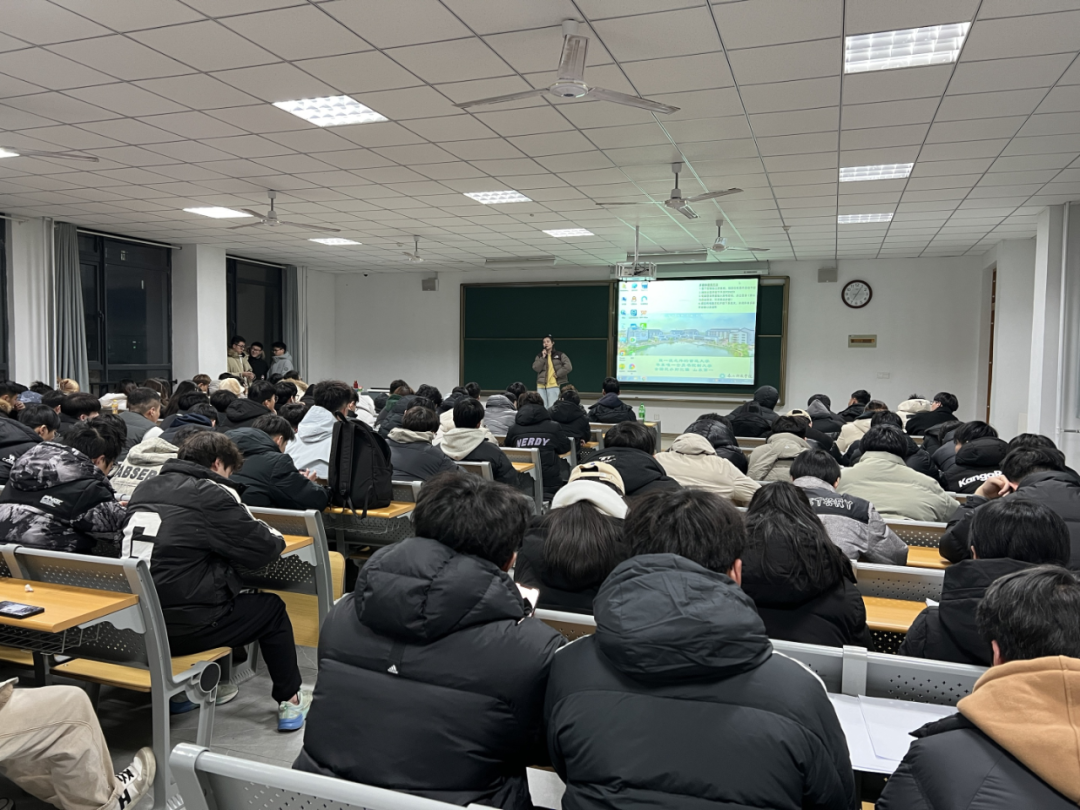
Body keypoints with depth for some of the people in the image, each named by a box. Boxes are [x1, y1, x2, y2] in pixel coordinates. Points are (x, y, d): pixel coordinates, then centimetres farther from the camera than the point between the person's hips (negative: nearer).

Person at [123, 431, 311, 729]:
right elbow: (265, 549, -10)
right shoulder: (212, 495, -13)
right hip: (182, 628, -8)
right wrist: (273, 536, 13)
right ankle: (290, 701, 23)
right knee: (272, 607, 14)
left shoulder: (145, 488, 9)